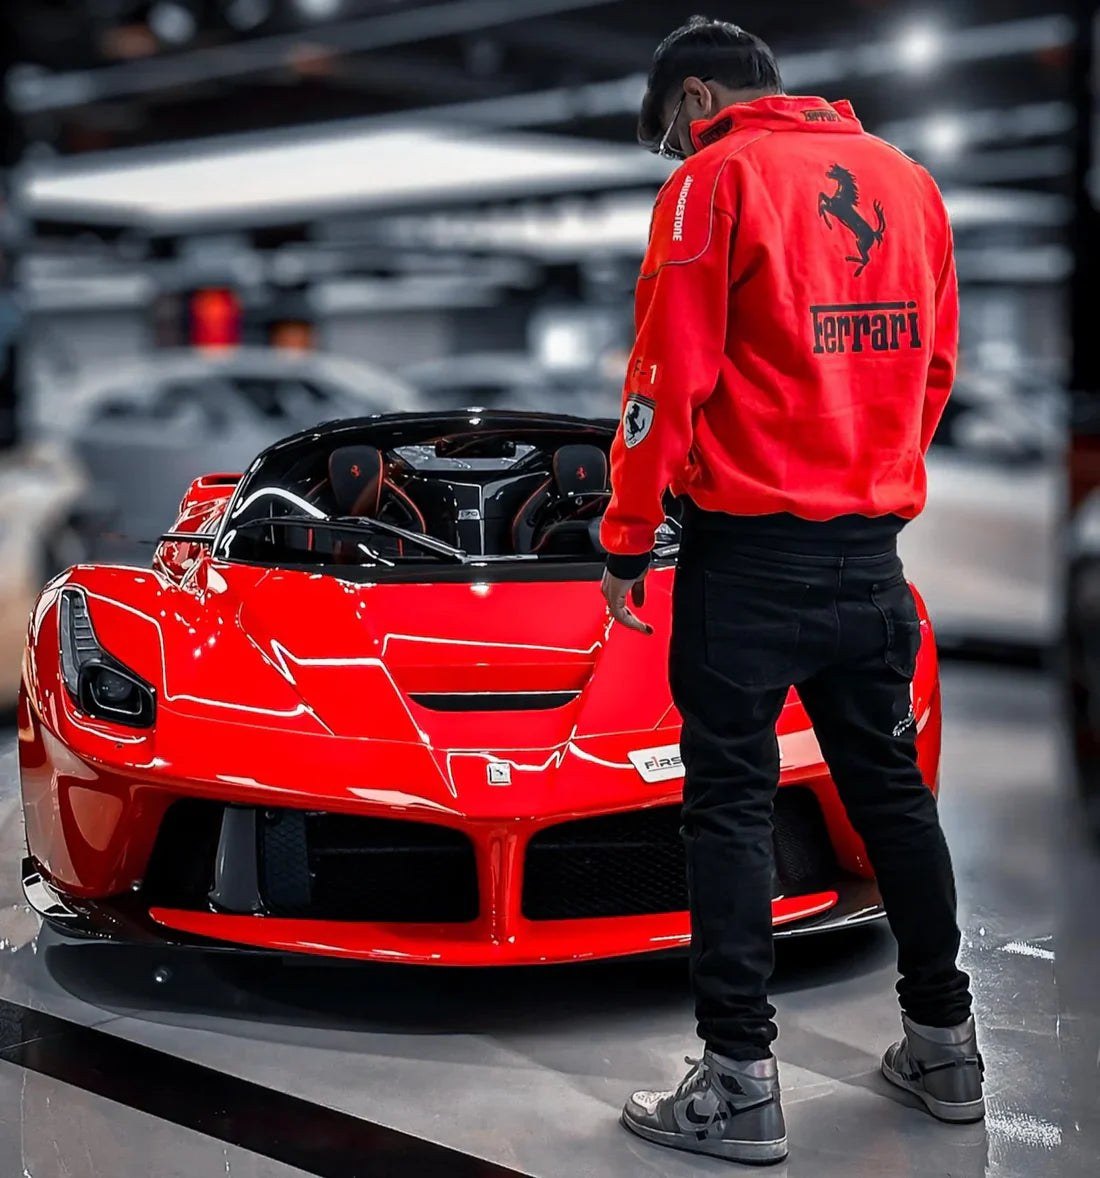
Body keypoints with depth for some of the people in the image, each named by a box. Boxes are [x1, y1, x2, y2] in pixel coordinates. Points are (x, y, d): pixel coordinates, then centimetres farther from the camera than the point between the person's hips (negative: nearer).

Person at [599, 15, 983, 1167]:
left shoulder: (716, 180, -8)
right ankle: (944, 1042, 25)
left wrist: (625, 542, -7)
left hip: (749, 551, -6)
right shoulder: (904, 178, 12)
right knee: (890, 788, 16)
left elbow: (669, 380, -13)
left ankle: (740, 1083, 3)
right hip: (873, 551, 7)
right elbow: (935, 367, 16)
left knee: (731, 803, 0)